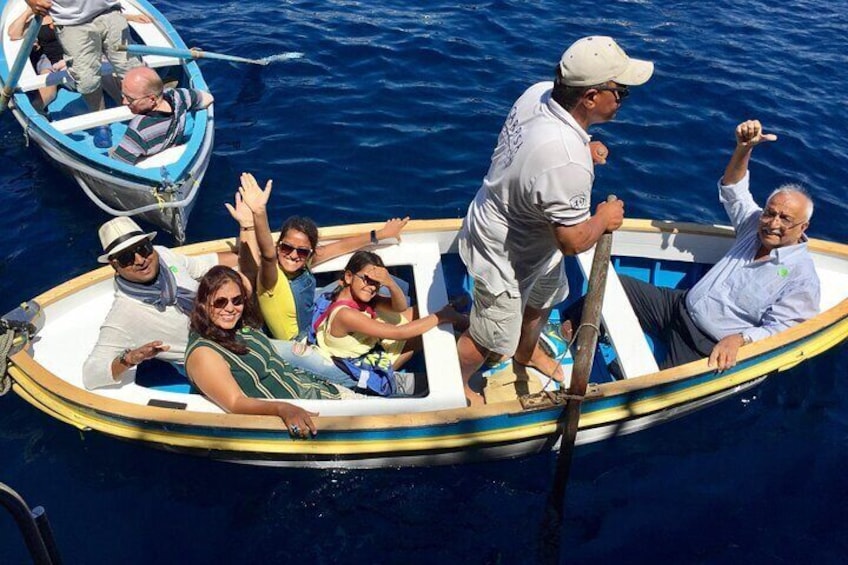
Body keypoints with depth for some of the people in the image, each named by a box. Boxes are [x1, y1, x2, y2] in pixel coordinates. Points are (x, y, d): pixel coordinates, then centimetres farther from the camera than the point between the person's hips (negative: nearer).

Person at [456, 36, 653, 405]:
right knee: (493, 339, 15)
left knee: (545, 297, 34)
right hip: (503, 256, -9)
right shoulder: (568, 163, -42)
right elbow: (573, 241, -31)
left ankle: (526, 352, 64)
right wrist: (604, 219, -12)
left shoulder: (539, 92, -15)